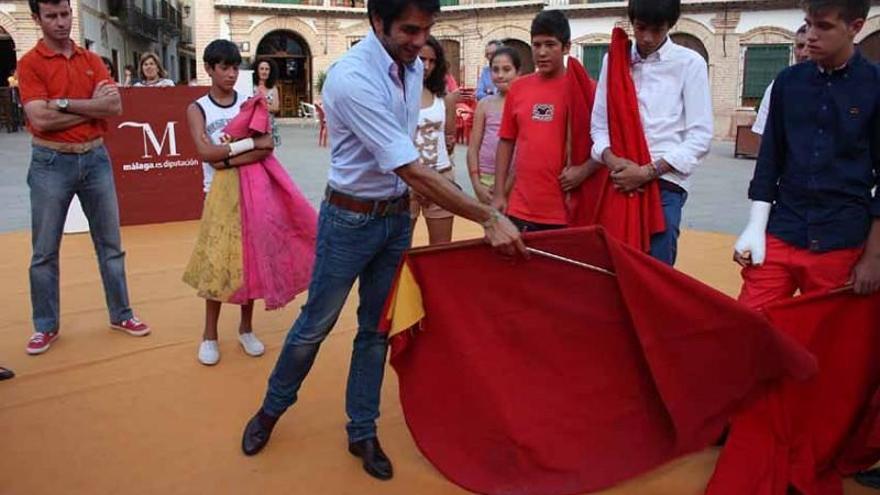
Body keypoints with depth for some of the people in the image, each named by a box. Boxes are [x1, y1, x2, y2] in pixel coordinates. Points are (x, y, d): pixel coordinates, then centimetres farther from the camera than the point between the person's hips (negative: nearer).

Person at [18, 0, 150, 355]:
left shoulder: (92, 60, 7)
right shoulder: (30, 63, -5)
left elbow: (115, 107, -6)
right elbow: (40, 119, -16)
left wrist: (63, 103, -14)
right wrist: (93, 106, -10)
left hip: (96, 158, 4)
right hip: (51, 163, -3)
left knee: (110, 243, 11)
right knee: (44, 251, 6)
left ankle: (121, 314, 24)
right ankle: (45, 325, 20)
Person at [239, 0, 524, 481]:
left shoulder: (414, 68, 0)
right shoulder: (351, 77, -24)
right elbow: (413, 171, -29)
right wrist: (489, 218, -28)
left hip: (397, 215, 6)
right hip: (351, 218, -6)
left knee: (377, 328, 13)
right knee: (316, 323, 9)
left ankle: (362, 433, 28)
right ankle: (271, 408, 34)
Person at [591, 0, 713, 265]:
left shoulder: (690, 64, 1)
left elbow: (700, 137, -3)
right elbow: (599, 123, 11)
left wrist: (648, 171, -12)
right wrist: (611, 160, -9)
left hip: (664, 184, -3)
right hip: (618, 182, 3)